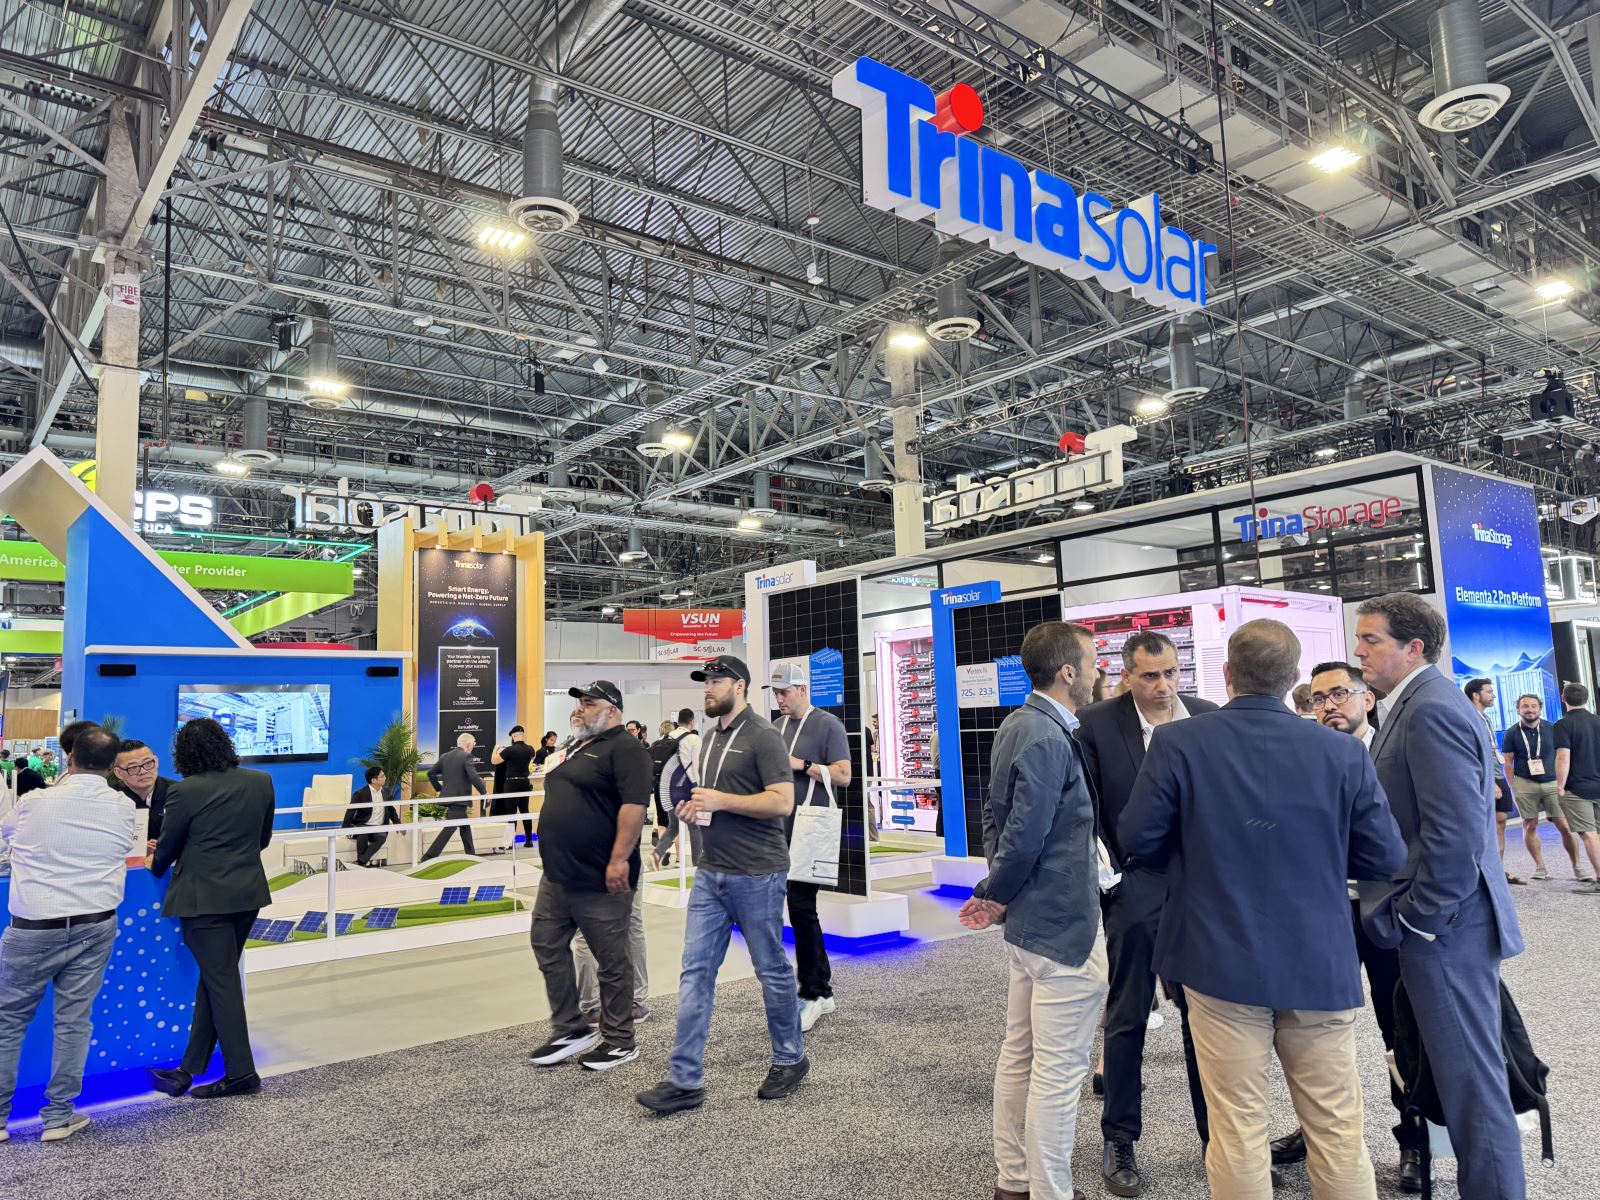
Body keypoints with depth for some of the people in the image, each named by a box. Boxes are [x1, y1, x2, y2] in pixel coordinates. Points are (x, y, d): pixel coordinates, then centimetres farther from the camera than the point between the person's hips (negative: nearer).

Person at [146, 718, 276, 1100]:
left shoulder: (186, 791, -14)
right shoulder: (261, 782, 2)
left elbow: (167, 847, 0)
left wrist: (156, 867, 22)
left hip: (205, 897, -5)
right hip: (248, 893, 6)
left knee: (221, 981, 2)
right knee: (215, 977, 15)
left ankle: (241, 1073, 6)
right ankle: (188, 1070, 23)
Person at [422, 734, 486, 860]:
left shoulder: (445, 756, 11)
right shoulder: (466, 756, -11)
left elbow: (431, 773, 13)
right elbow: (474, 776, -19)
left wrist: (439, 789, 21)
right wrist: (484, 792, -10)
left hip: (448, 797, 9)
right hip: (459, 799, -9)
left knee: (465, 827, 19)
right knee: (449, 829, -8)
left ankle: (471, 856, 26)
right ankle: (428, 858, -12)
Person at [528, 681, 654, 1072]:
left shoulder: (624, 748, -14)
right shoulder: (578, 747, 17)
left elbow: (635, 805, -24)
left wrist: (619, 859, -28)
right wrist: (555, 857, 23)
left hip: (599, 879, -10)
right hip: (558, 875, 10)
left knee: (612, 960, 3)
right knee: (547, 945, 12)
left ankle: (619, 1041, 17)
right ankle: (570, 1031, 25)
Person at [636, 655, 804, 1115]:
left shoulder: (762, 736, -12)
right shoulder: (710, 737, 13)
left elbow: (782, 802, -19)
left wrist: (720, 801, -20)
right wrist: (696, 808, 4)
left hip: (756, 875, -7)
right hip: (710, 873, 8)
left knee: (771, 970, 8)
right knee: (695, 972, 4)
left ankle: (790, 1060, 27)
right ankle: (685, 1080, 9)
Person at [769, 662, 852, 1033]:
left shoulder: (827, 724, -6)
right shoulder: (778, 727, 15)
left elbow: (843, 776, -12)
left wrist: (802, 765, -17)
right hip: (783, 829, 7)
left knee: (802, 908, -9)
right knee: (801, 908, 11)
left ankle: (811, 994, 1)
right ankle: (823, 990, 21)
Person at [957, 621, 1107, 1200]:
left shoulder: (1017, 725, 8)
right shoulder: (1050, 740, -23)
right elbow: (1024, 837, -23)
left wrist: (998, 895, 11)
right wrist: (996, 896, -6)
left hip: (1029, 920, 10)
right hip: (1064, 926, -10)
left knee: (1020, 1055, 19)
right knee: (1060, 1069, 2)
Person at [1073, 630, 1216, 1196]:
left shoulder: (1210, 718, 1)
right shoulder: (1096, 725, -8)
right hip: (1134, 889, -2)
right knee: (1127, 1019, 9)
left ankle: (1218, 1134, 30)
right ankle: (1119, 1142, 24)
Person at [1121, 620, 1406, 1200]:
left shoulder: (1178, 743, -11)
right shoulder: (1344, 752, -6)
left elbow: (1137, 839, -6)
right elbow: (1385, 858, 0)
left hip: (1222, 959, -1)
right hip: (1320, 963, 2)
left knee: (1238, 1129, 9)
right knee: (1338, 1128, 16)